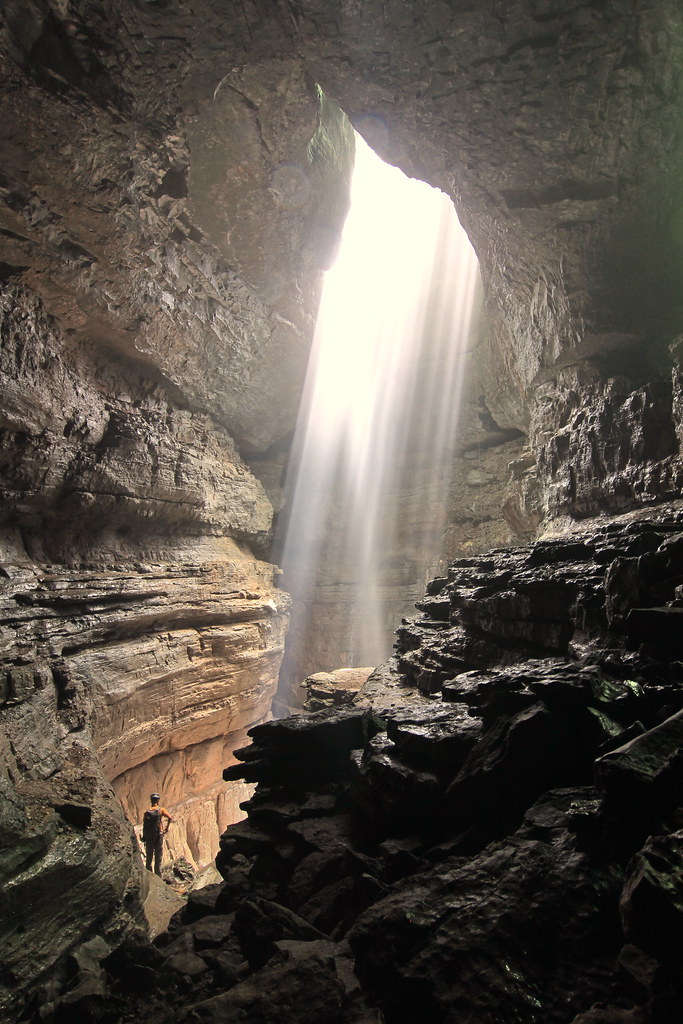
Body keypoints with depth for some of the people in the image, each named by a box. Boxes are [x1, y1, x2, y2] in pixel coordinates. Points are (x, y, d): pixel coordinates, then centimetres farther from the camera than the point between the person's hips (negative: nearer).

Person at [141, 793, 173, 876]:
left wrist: (144, 837, 5)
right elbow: (170, 818, -15)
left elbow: (144, 825, 0)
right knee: (158, 857, 6)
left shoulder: (147, 812, 2)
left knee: (149, 856, 12)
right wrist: (167, 828, -1)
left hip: (148, 837, 2)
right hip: (159, 836, -2)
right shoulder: (161, 810, -3)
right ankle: (158, 874, 7)